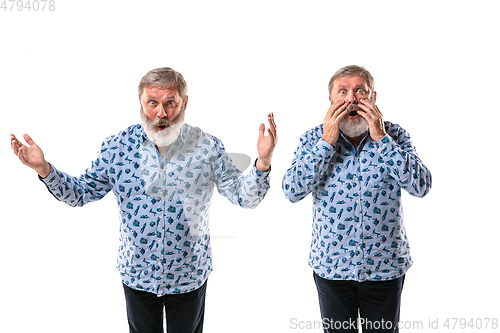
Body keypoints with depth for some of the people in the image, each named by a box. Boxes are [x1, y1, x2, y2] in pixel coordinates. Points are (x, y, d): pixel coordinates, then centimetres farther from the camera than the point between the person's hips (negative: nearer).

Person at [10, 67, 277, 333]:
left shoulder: (207, 147, -13)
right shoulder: (117, 146, -9)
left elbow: (244, 197, -12)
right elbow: (80, 193, -1)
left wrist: (262, 161, -29)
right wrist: (44, 169, -16)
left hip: (189, 277, -1)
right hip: (136, 274, 1)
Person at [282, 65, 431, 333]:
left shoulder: (394, 135, -5)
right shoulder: (314, 138, -6)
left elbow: (421, 187, -17)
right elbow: (292, 192, -17)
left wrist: (381, 138, -21)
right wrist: (327, 141, -22)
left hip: (386, 266, 0)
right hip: (331, 266, 0)